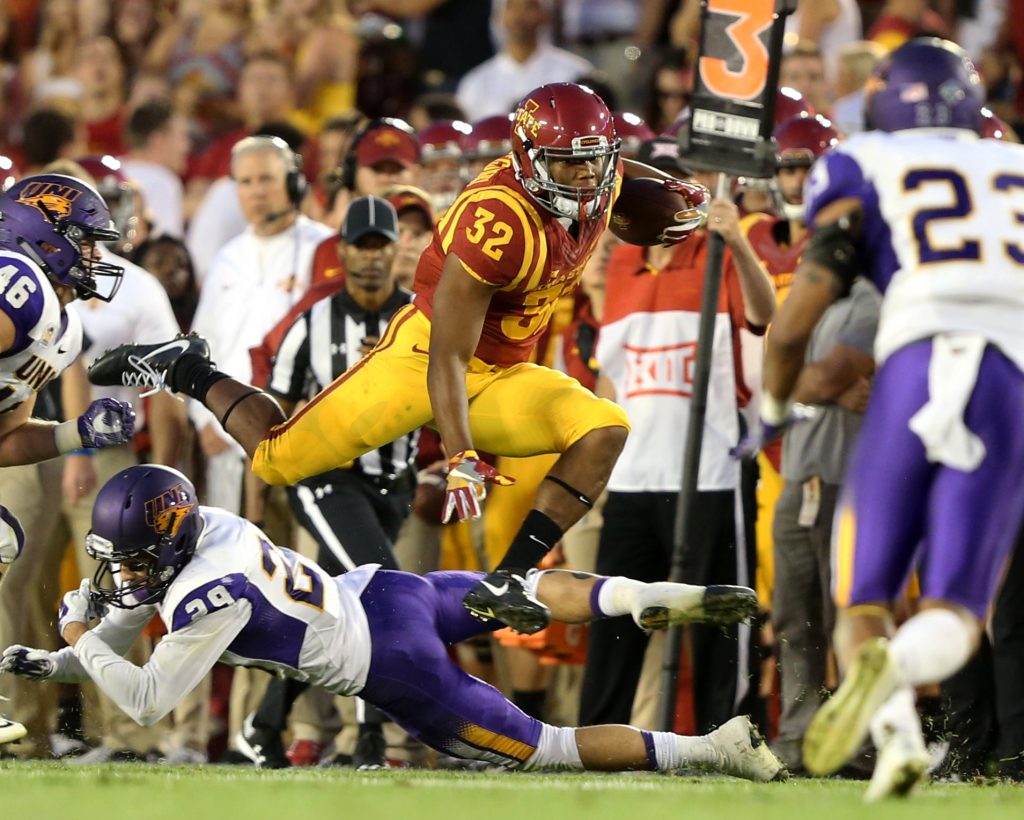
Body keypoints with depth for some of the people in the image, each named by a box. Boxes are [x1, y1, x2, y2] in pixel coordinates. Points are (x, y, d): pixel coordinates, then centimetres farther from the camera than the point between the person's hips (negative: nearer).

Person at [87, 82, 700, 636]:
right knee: (280, 460, -5)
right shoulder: (499, 223, -30)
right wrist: (462, 458, -34)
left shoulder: (598, 184, -6)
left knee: (605, 431, -17)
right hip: (426, 351, -7)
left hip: (502, 377, 7)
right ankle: (183, 370, 23)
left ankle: (509, 580, -18)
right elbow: (447, 357, -28)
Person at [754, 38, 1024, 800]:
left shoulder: (859, 169, 18)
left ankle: (897, 732, -22)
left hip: (919, 365, -2)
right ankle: (899, 666, -34)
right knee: (951, 615, 2)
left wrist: (772, 408, 28)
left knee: (864, 601, 8)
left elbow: (797, 319, 11)